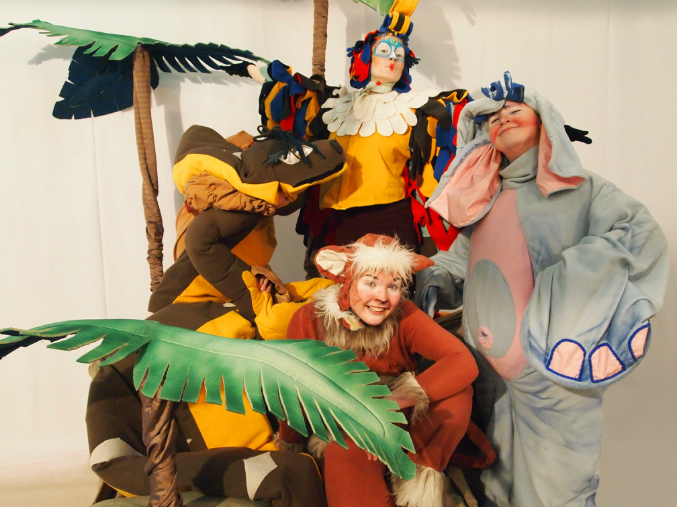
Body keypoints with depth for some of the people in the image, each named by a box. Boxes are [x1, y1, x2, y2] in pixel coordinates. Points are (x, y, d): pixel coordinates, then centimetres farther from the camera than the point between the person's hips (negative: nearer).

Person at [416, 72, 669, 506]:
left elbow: (642, 233, -11)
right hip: (488, 371, 5)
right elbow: (461, 256, 21)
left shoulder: (580, 189, 3)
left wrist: (563, 278, -21)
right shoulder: (484, 201, 18)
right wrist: (436, 278, 0)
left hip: (550, 373, -4)